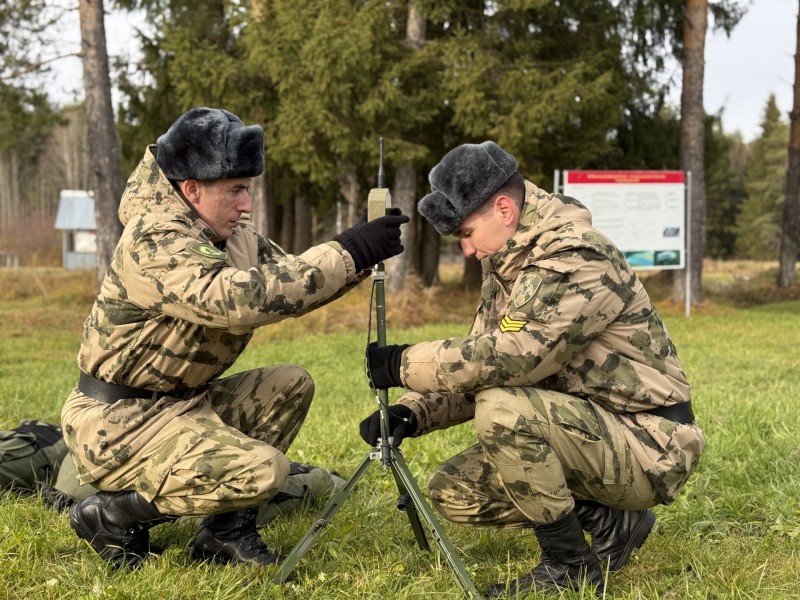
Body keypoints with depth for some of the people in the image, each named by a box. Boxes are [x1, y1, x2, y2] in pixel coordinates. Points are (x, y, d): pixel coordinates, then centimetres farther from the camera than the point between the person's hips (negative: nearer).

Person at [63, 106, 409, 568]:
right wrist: (347, 253, -34)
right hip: (117, 423, -9)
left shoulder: (231, 234, 5)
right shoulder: (156, 242, -23)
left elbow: (288, 283, 8)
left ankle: (228, 531, 4)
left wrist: (360, 255, -10)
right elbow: (243, 299, -37)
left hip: (179, 402, 9)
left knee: (291, 385, 4)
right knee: (263, 471, -22)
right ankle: (113, 515, -4)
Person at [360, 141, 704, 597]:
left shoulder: (577, 260, -22)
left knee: (502, 410, -31)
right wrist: (412, 411, -8)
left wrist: (405, 365, -22)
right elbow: (480, 365, 8)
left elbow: (509, 357, -32)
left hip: (649, 446, -9)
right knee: (454, 493, 0)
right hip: (594, 437, 9)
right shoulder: (509, 266, 8)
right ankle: (610, 521, 9)